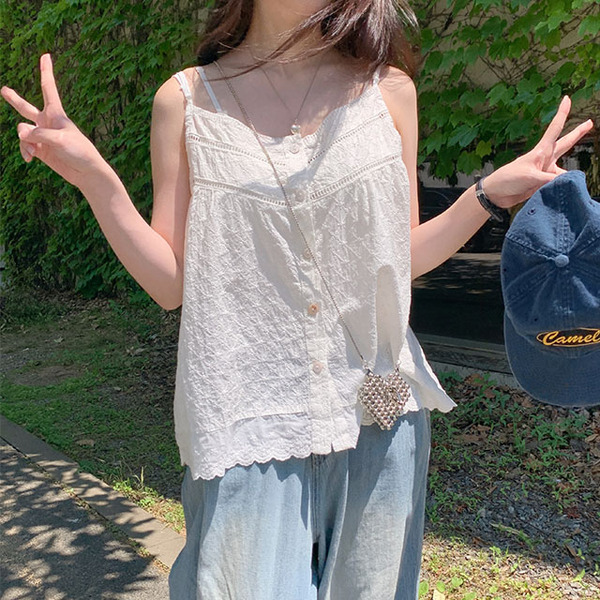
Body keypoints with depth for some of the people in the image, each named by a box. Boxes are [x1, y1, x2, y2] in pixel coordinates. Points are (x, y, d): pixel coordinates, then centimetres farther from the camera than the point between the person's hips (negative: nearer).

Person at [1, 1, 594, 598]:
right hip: (249, 429, -2)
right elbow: (171, 283, -2)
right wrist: (93, 178, -12)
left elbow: (403, 259, 7)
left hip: (377, 414, 2)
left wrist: (494, 190, -4)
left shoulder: (387, 88, 1)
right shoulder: (186, 100, -1)